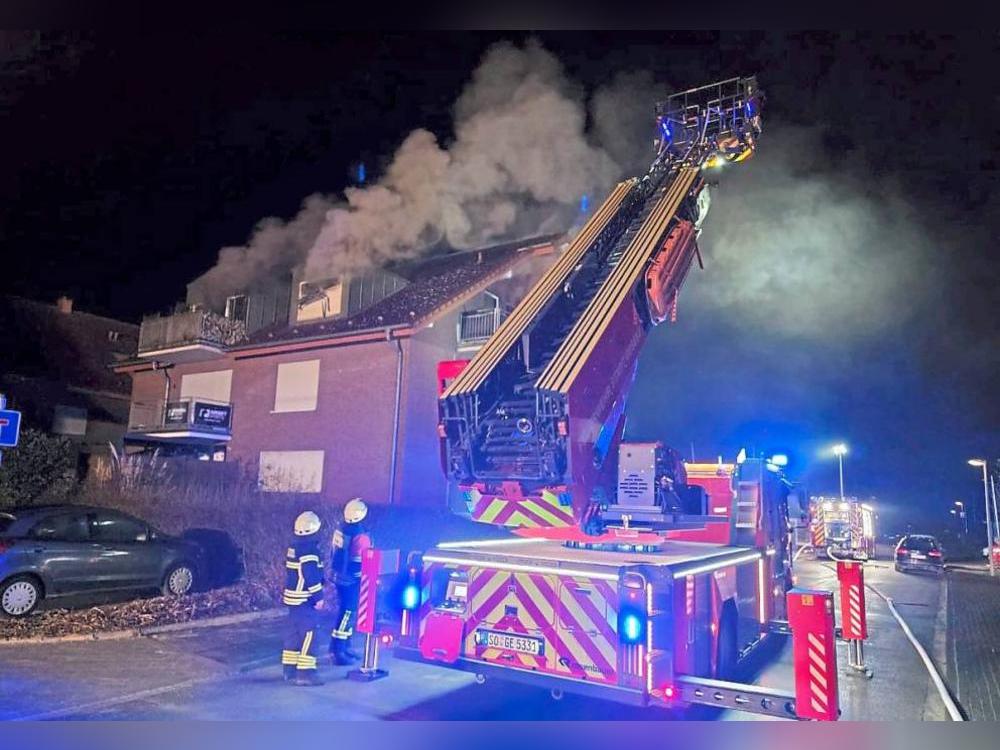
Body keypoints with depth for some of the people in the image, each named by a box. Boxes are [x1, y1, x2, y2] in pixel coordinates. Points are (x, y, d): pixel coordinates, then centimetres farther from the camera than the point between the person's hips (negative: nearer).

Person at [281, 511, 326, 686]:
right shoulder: (309, 551, -20)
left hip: (292, 598, 10)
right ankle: (305, 672, -4)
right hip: (305, 600, -10)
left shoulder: (294, 548, 11)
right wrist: (318, 596, -15)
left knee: (294, 632, 15)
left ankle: (290, 669, 22)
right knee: (308, 634, -6)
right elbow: (311, 577, -23)